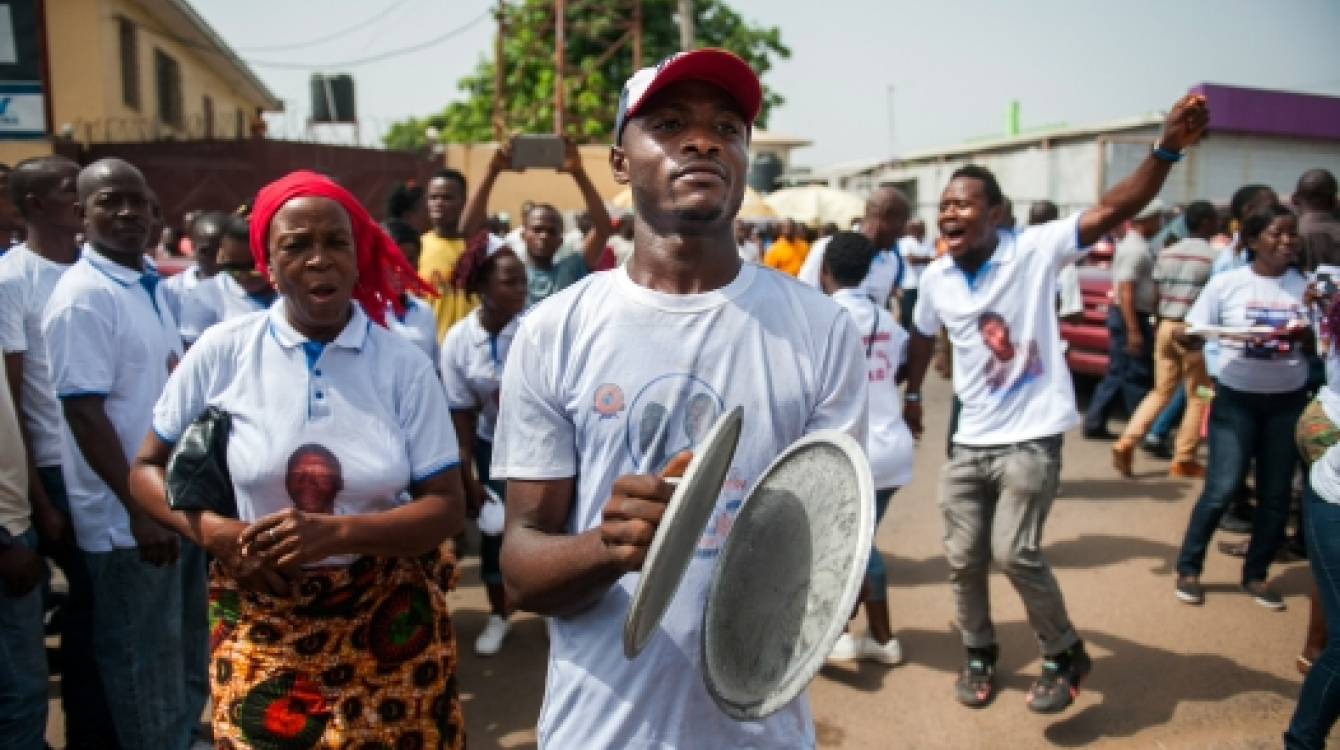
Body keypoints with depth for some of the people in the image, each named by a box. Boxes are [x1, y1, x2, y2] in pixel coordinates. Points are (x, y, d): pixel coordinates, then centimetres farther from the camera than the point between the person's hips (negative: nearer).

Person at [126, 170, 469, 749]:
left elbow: (447, 508, -7)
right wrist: (212, 531, -14)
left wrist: (339, 532, -22)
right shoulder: (221, 352, -5)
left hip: (390, 625, 0)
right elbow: (146, 469, 5)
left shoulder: (404, 365, -7)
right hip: (262, 627, 0)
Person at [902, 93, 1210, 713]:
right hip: (969, 440, 5)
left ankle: (1065, 654, 15)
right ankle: (979, 654, 35)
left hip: (1031, 436, -5)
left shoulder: (1035, 250, -13)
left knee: (1014, 550, -12)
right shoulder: (935, 277, 0)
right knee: (963, 557, 10)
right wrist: (912, 394, 25)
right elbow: (923, 335, 19)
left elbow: (1113, 209, -24)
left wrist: (1168, 148, -36)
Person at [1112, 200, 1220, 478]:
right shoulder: (1213, 257, -8)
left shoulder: (1167, 253, 10)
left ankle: (1126, 442, 0)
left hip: (1166, 327, 6)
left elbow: (1157, 296, 11)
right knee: (1198, 397, 6)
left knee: (1161, 391, 14)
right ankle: (1183, 461, 8)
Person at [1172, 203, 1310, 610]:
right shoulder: (1226, 283, -6)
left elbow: (1318, 344, 6)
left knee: (1276, 493, 7)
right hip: (1236, 398, -3)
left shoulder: (1306, 285, 1)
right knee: (1222, 488, -7)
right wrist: (1183, 337, -27)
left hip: (1288, 401, 3)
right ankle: (1188, 568, 10)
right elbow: (1193, 336, -4)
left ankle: (1256, 573, 23)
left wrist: (1302, 334, -17)